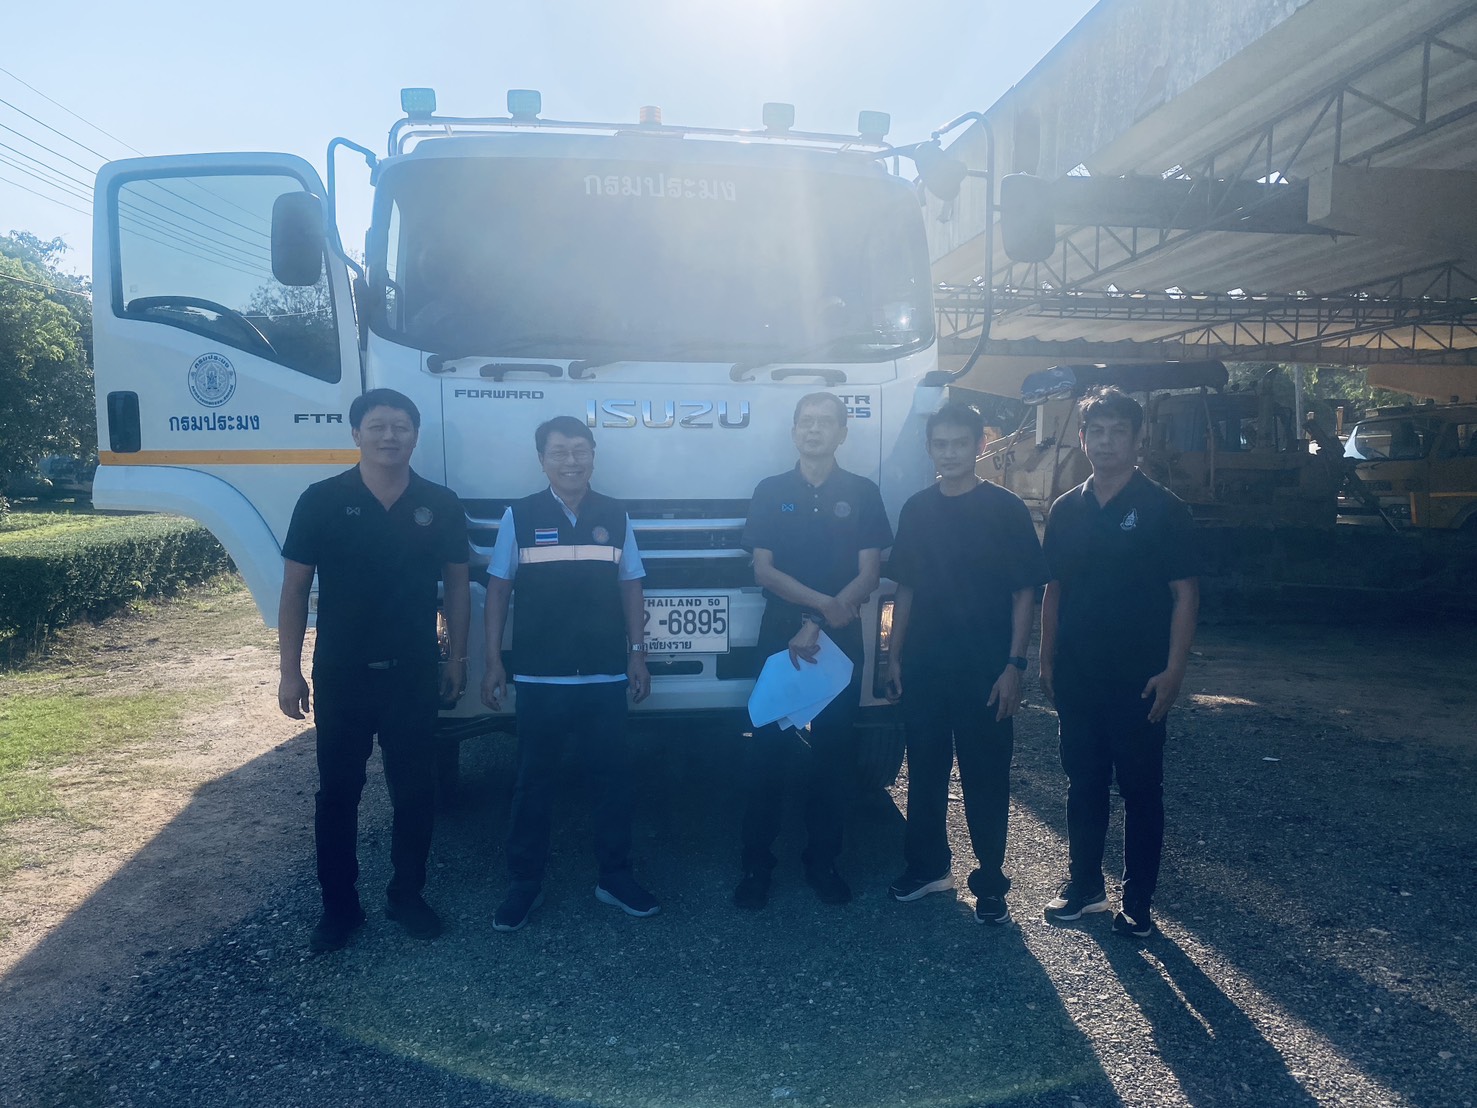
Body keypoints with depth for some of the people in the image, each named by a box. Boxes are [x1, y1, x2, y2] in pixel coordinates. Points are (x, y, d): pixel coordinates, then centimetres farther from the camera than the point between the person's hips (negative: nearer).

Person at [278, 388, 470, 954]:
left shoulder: (440, 505, 0)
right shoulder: (321, 501, -4)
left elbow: (457, 585, 7)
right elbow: (294, 589, -1)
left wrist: (456, 659, 4)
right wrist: (290, 672, -4)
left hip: (415, 675, 1)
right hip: (341, 674, -1)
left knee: (415, 789, 9)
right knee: (337, 792, 9)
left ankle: (407, 895, 27)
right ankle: (339, 906, 24)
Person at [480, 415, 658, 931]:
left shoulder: (615, 516, 5)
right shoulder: (520, 516, 0)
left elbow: (630, 587, 10)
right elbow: (499, 589, 2)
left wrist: (638, 652, 4)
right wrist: (493, 661, -3)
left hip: (606, 676, 2)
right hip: (539, 677, -1)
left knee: (612, 777, 9)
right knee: (534, 782, 9)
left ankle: (615, 877, 24)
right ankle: (524, 883, 22)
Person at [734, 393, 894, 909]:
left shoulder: (862, 494, 4)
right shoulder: (771, 491, 5)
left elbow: (868, 575, -2)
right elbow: (764, 571, -1)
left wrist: (817, 626, -14)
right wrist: (824, 603, -16)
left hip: (841, 640, 1)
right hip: (779, 637, 0)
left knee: (833, 752, 6)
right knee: (767, 750, 0)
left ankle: (823, 861, 19)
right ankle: (756, 865, 10)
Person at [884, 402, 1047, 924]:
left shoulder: (1005, 508, -4)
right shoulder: (917, 510, 8)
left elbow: (1025, 592, -4)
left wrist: (1014, 664, -11)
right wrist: (894, 655, 8)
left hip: (985, 671, -4)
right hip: (922, 667, 4)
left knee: (986, 779, 5)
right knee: (924, 772, 13)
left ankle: (990, 884, 20)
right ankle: (928, 866, 30)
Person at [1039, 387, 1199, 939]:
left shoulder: (1162, 508, -6)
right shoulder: (1066, 510, 7)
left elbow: (1184, 593, -8)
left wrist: (1173, 670, -14)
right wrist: (1046, 660, 9)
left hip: (1138, 679, -4)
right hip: (1076, 675, 4)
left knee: (1140, 790, 7)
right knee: (1083, 785, 14)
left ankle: (1137, 902, 19)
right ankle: (1084, 886, 28)